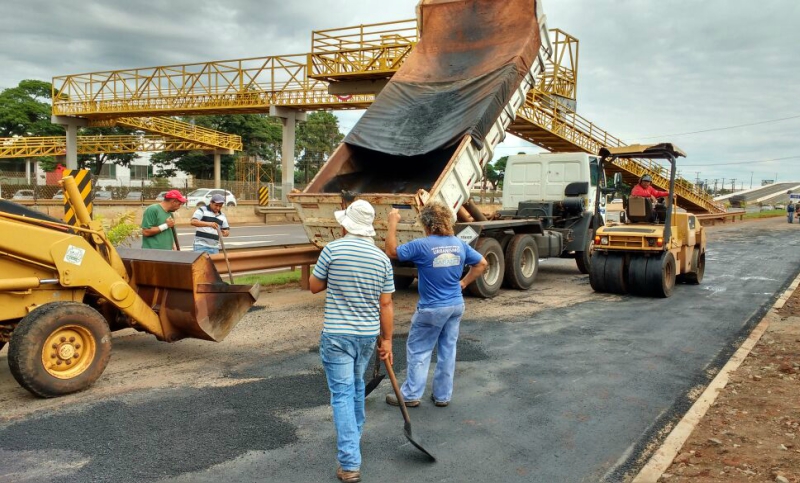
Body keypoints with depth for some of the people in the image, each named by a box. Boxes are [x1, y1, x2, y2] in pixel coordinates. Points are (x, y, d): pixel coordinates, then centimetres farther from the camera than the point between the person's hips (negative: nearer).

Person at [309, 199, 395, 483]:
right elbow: (386, 305, 1)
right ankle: (354, 435, 45)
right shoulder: (382, 258, -2)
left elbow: (314, 287, 0)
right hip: (368, 335, 5)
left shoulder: (333, 249, -12)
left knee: (342, 394, -1)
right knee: (356, 385, 26)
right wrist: (386, 339, 10)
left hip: (337, 335, -4)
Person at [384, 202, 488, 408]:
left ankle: (410, 395, 13)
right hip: (456, 306, 5)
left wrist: (393, 223, -3)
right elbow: (482, 264, 10)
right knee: (448, 351, 12)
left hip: (431, 309, -5)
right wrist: (463, 282, 12)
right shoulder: (459, 244, 1)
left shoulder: (421, 245, -17)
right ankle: (442, 396, 21)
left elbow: (391, 251, -9)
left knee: (418, 351, 7)